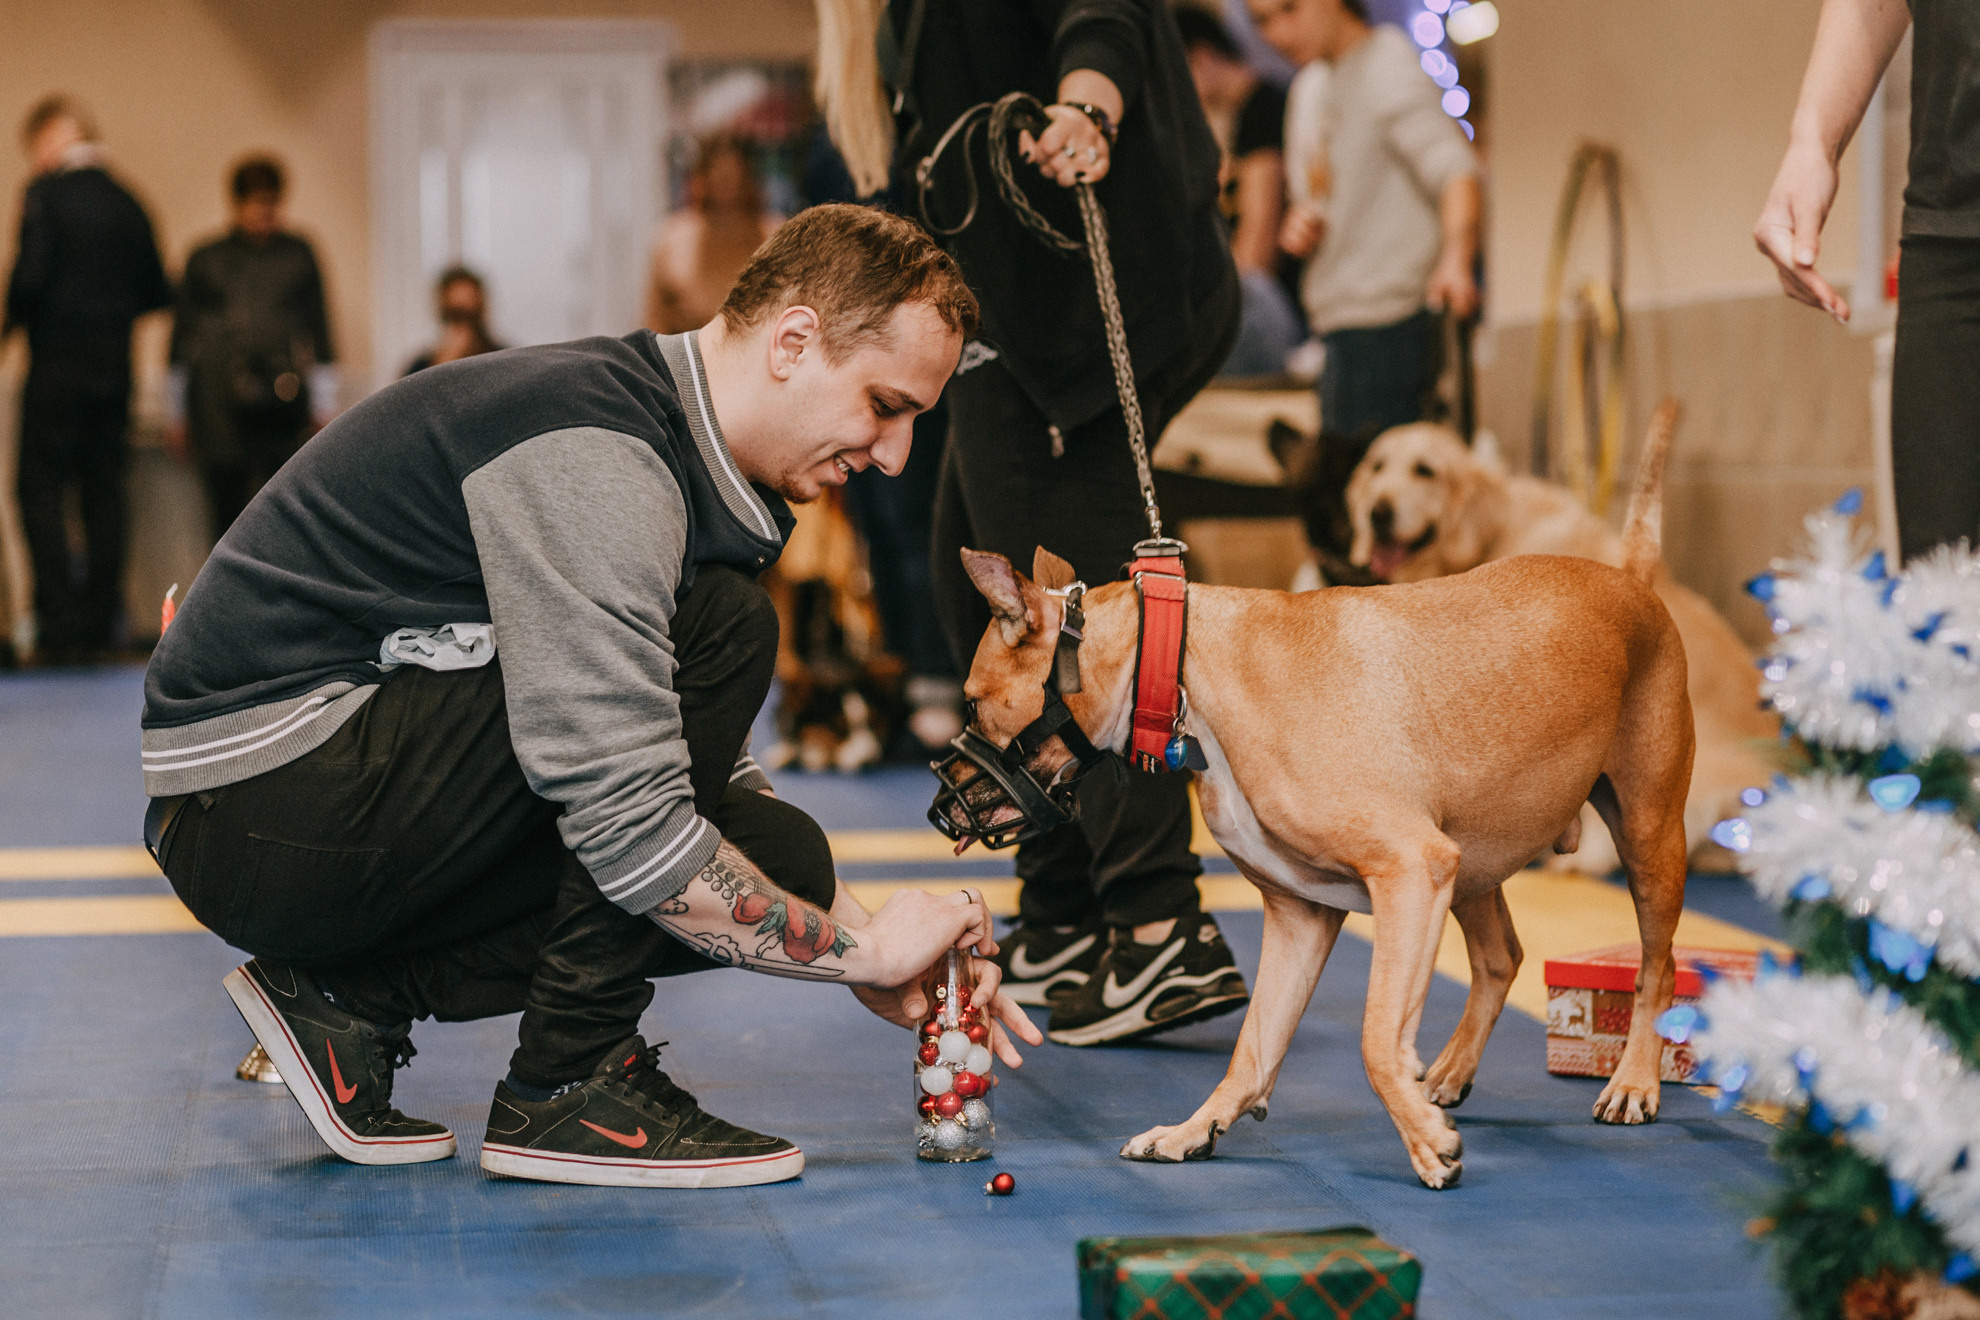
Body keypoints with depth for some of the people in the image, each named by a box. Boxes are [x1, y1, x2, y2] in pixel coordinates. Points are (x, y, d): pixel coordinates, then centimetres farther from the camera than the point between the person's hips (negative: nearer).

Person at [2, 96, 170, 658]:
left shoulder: (46, 194, -9)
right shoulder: (126, 202, 8)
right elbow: (157, 292, 9)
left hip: (58, 363, -6)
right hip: (115, 367, 6)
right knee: (104, 491, 10)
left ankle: (60, 624, -6)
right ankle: (100, 621, 11)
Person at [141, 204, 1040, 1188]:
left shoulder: (670, 446, 11)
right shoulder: (595, 456, -22)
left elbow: (707, 770, 18)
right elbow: (628, 828, -28)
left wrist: (878, 950, 9)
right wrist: (861, 948, -16)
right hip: (257, 807, -10)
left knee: (773, 857, 1)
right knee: (720, 629, -19)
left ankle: (352, 996, 6)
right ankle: (573, 1084, -11)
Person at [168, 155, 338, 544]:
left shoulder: (299, 255, 10)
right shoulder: (205, 260, 9)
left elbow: (318, 331, 12)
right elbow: (182, 337, 14)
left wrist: (324, 408, 8)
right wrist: (177, 414, 14)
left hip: (282, 405, 0)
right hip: (219, 406, 0)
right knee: (228, 511, -1)